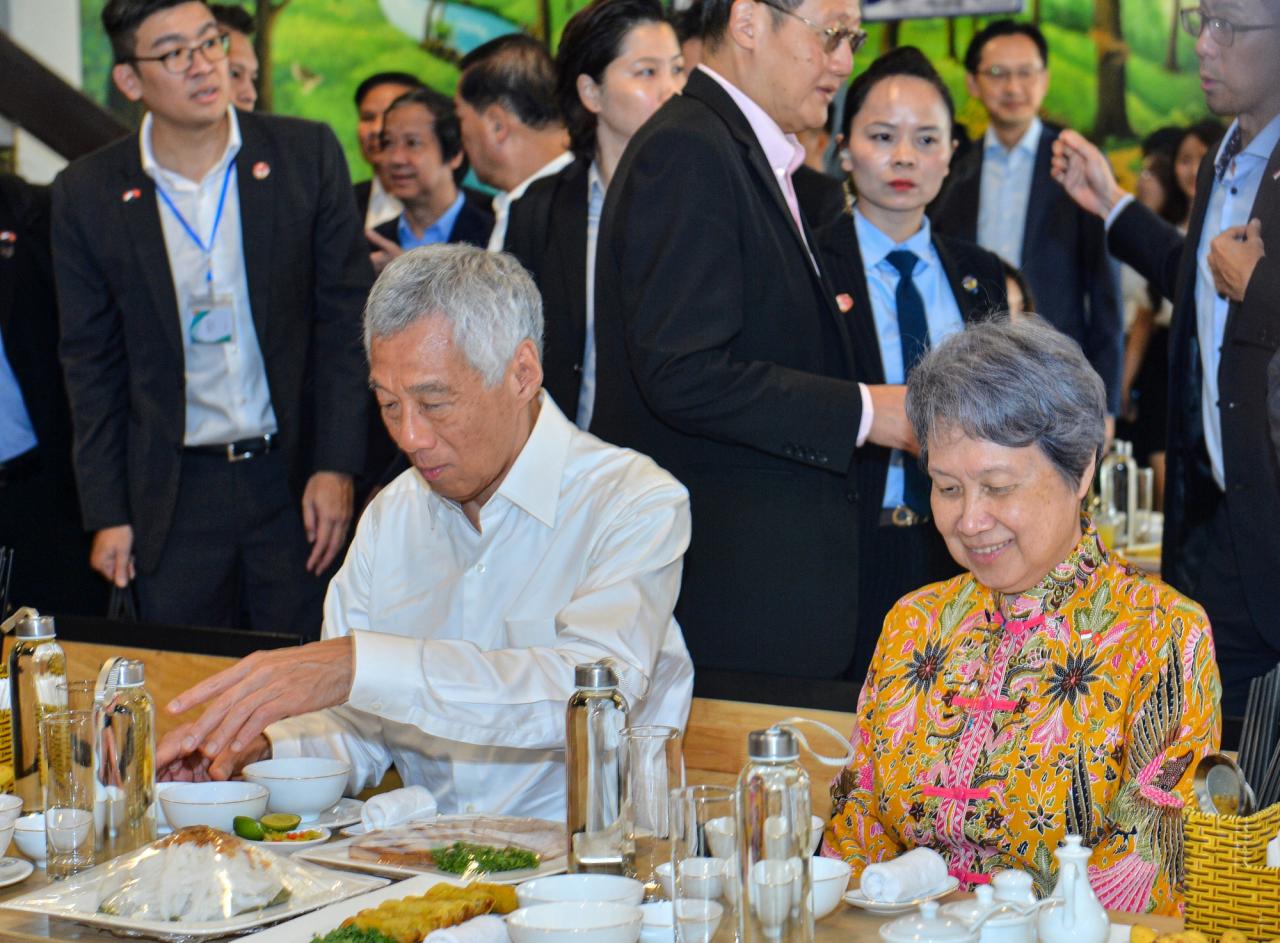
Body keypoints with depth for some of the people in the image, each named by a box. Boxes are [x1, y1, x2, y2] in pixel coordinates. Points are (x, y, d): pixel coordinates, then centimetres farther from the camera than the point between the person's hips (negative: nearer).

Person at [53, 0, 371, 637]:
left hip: (295, 482, 0)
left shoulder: (307, 154, -2)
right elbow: (91, 363, 5)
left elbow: (346, 318, 0)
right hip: (174, 497, 1)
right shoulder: (88, 193, -1)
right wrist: (107, 514, 3)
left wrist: (335, 466, -6)